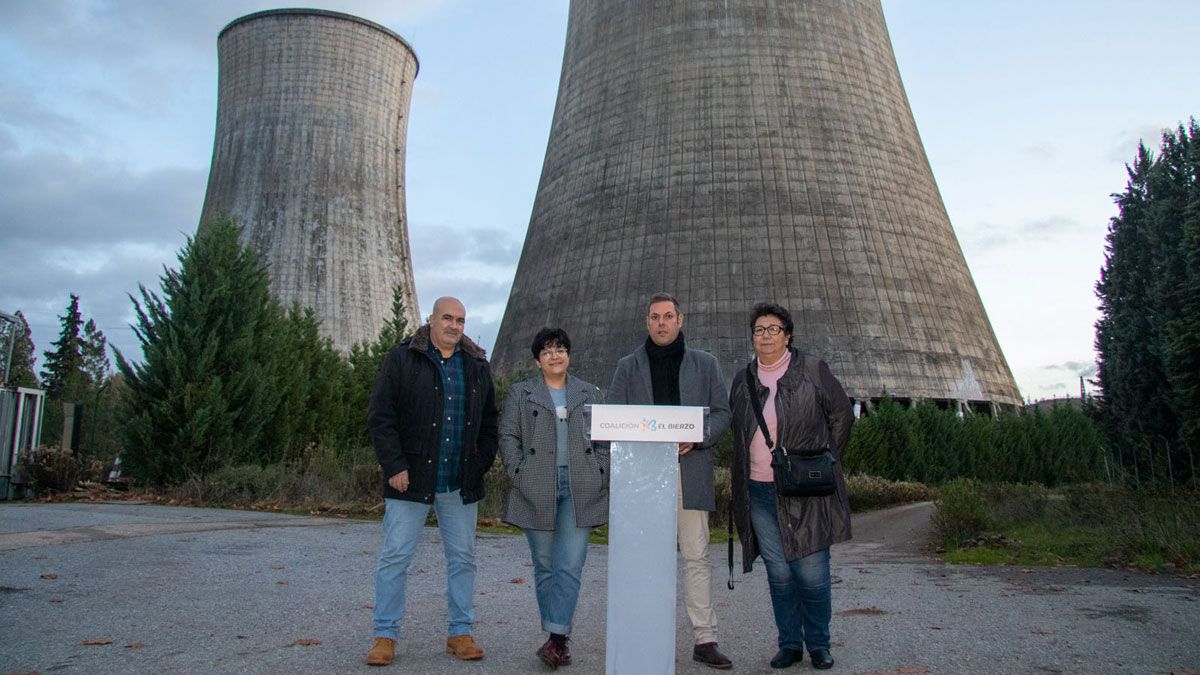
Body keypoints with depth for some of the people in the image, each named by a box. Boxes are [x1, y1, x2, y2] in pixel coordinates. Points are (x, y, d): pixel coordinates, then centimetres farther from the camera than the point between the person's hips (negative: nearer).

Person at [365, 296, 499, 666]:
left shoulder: (477, 366, 11)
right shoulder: (402, 359, -2)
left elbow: (488, 421, 15)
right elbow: (380, 417, -6)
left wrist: (482, 463, 4)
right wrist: (394, 465, -12)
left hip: (461, 484, 4)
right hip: (411, 480, -3)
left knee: (463, 558, 9)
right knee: (395, 556, 1)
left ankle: (461, 632, 21)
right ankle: (385, 636, 12)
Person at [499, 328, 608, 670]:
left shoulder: (590, 394, 15)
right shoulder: (520, 393, 11)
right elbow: (508, 436, 5)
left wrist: (601, 475, 1)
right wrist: (518, 473, -6)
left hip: (580, 489, 1)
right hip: (537, 490, 0)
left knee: (570, 566, -7)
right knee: (545, 566, 5)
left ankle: (557, 637, -6)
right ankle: (558, 639, 15)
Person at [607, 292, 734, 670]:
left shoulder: (705, 364, 12)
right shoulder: (628, 367, 13)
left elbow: (722, 412, 8)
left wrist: (696, 437, -10)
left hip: (690, 471, 0)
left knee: (696, 557, 0)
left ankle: (705, 640, 6)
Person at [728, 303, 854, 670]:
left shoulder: (812, 370, -1)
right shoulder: (743, 380, 11)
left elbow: (842, 414, 6)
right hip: (760, 492, 3)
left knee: (811, 572, -2)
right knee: (779, 574, 8)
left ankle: (818, 644, 17)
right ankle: (789, 643, 21)